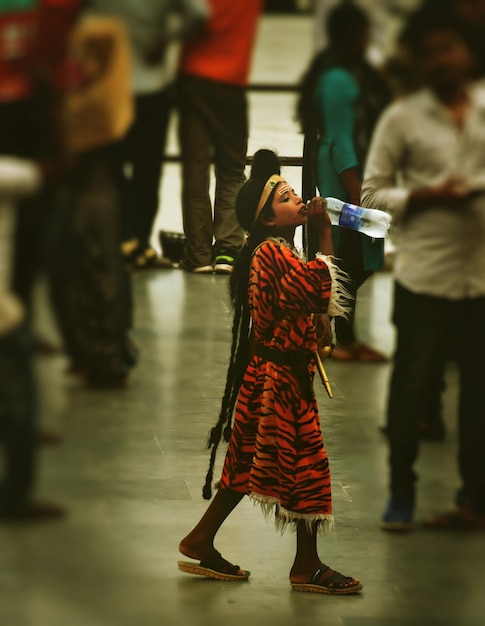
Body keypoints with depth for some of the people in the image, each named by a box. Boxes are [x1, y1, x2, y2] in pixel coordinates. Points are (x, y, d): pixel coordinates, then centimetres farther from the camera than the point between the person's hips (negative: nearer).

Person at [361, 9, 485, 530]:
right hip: (425, 274, -2)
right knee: (411, 384, 3)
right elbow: (372, 192, 0)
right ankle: (401, 492, 17)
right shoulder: (402, 118, -1)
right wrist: (428, 197, -14)